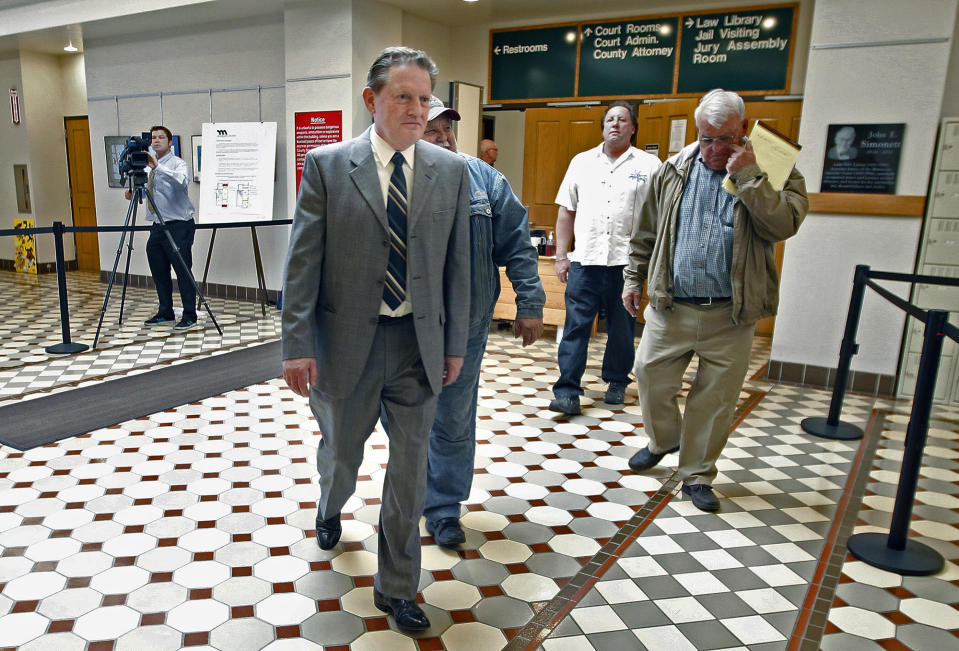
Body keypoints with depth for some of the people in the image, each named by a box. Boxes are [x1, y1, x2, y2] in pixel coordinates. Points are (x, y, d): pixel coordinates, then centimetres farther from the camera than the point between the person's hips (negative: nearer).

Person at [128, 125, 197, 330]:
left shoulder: (178, 163, -7)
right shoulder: (148, 166, 14)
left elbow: (182, 181, -29)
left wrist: (157, 167, -36)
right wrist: (134, 193, 5)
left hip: (178, 225, -8)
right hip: (157, 226, 8)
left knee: (183, 271, -5)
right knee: (159, 272, 12)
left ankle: (189, 316, 4)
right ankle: (165, 313, 25)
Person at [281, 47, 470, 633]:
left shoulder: (451, 171, 1)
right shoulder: (327, 164, -5)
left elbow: (457, 263, 3)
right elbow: (303, 262, -6)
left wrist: (455, 343, 3)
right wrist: (298, 345, -10)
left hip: (419, 342, 2)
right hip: (347, 339, -1)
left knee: (410, 465, 9)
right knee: (341, 451, 19)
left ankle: (397, 587, 28)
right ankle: (331, 509, 56)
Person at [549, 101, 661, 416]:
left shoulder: (649, 165, 5)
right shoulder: (582, 161, 12)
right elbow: (566, 211, 12)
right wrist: (561, 255, 5)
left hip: (627, 261, -1)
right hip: (585, 260, 1)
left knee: (622, 328, 10)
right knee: (576, 325, -4)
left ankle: (617, 381, 28)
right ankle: (567, 392, -1)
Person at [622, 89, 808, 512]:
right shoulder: (674, 170, 6)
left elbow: (784, 225, -20)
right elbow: (646, 232, 14)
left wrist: (748, 174, -20)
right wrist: (634, 279, 13)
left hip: (730, 315, -2)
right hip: (670, 307, 2)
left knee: (715, 399, 7)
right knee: (650, 375, 8)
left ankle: (697, 475, 25)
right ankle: (663, 440, 38)